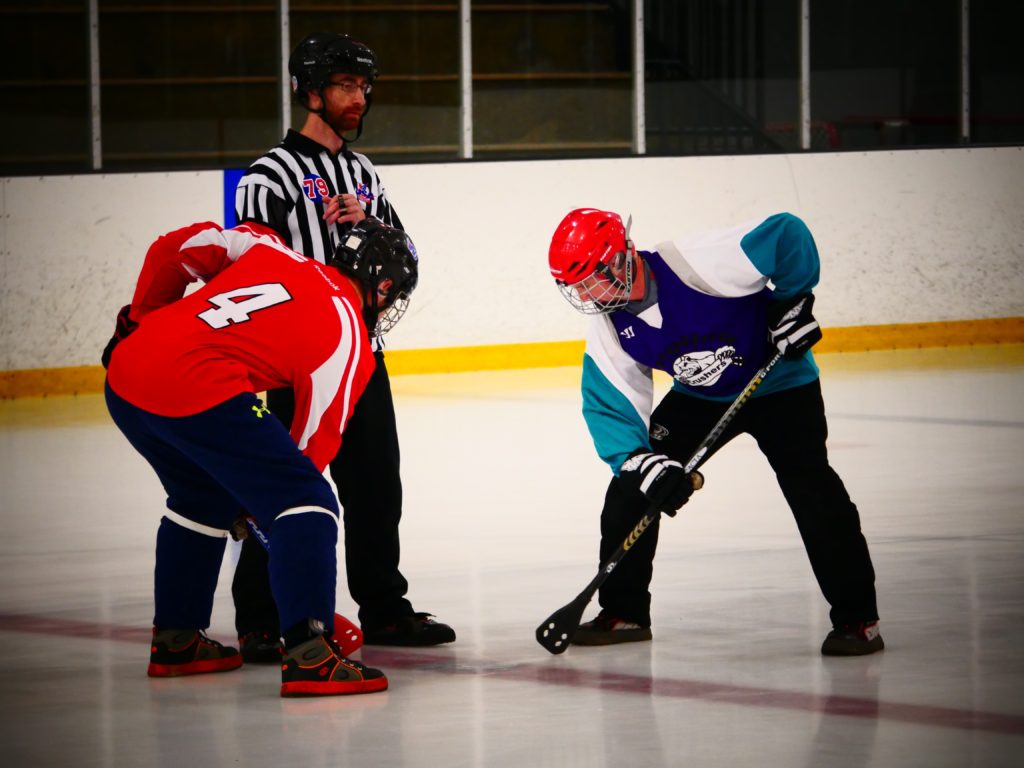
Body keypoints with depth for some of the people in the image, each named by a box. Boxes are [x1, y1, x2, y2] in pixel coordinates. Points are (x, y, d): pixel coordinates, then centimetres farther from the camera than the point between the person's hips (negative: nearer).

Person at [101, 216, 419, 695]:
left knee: (202, 497, 31)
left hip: (124, 373, 8)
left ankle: (174, 638, 39)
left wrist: (140, 320, 33)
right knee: (308, 504, -4)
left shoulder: (272, 253, 21)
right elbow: (313, 443, 8)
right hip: (195, 389, -8)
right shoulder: (347, 340, 5)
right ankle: (308, 655, -16)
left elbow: (174, 250, 20)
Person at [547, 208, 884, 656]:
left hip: (779, 382, -6)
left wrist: (793, 302, -27)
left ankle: (856, 617, -14)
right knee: (631, 481, -5)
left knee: (809, 484, -21)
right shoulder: (608, 333, -13)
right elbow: (610, 409, -14)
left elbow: (787, 234, -33)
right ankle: (623, 611, 8)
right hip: (700, 397, 6)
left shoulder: (693, 263, -34)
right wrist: (643, 463, -30)